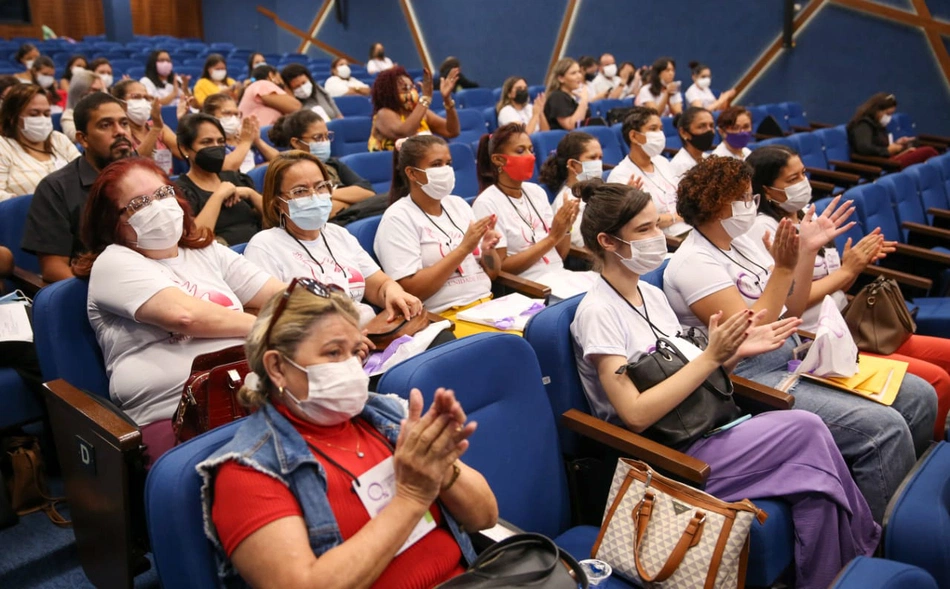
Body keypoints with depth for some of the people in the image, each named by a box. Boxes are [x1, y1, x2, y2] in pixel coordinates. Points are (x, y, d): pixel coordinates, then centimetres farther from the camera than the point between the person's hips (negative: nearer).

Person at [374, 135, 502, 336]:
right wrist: (464, 248, -16)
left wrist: (488, 249, -6)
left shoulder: (458, 204, 14)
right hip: (444, 318, -7)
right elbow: (410, 290, -15)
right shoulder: (398, 218, -5)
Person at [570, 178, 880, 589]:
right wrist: (711, 356, -20)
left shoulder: (651, 294, 11)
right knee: (806, 428, -15)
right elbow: (636, 416, -21)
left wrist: (735, 352, -3)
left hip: (704, 428, 7)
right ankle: (863, 549, 5)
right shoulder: (598, 312, -14)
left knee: (813, 472, -15)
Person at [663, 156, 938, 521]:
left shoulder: (739, 242, 11)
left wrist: (808, 250, 3)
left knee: (919, 397, 3)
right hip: (753, 378, -9)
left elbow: (790, 310, 12)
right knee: (884, 427, -22)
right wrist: (782, 268, -24)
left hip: (794, 357, 9)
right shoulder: (693, 263, -15)